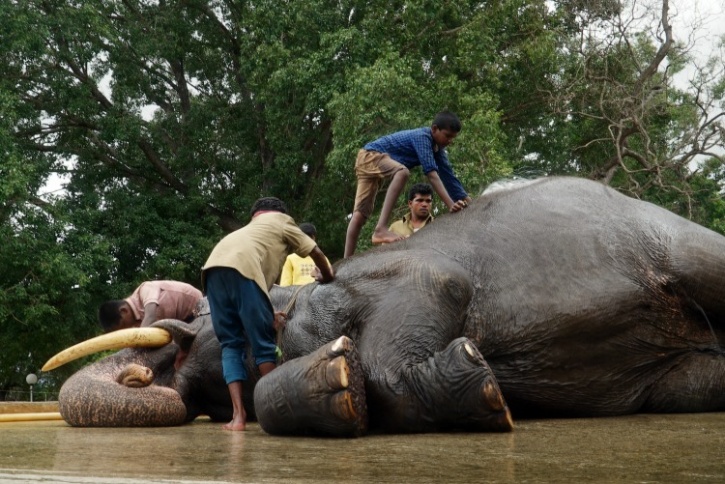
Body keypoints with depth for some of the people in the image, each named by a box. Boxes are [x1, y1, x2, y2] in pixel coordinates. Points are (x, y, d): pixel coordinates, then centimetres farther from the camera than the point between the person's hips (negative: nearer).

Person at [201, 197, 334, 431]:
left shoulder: (248, 230, 42)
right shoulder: (282, 221, 29)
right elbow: (315, 251, 30)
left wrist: (265, 314, 37)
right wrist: (327, 277, 47)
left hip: (213, 268, 5)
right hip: (241, 268, -5)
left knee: (231, 345, 11)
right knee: (263, 344, 5)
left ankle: (238, 414, 0)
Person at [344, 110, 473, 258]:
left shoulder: (437, 148, 3)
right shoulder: (422, 137, -24)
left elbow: (449, 176, 4)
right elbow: (431, 173, -34)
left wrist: (468, 202, -2)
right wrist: (451, 205, -40)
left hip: (378, 163, 9)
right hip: (370, 155, -9)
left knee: (362, 212, 0)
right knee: (402, 171, -35)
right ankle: (380, 229, -43)